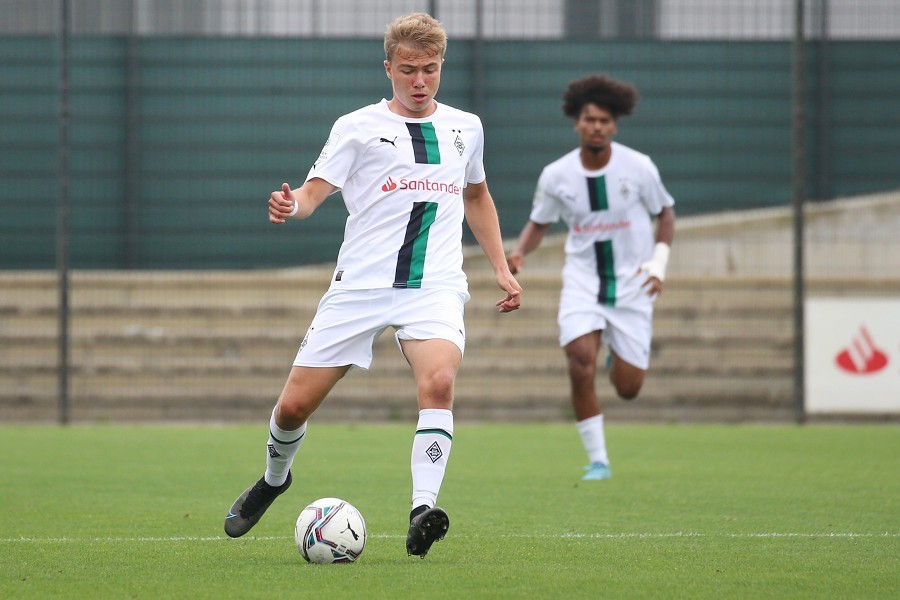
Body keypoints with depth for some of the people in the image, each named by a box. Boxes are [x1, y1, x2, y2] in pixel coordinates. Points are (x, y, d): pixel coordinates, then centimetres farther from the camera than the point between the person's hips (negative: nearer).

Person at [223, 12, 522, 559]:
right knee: (295, 404, 0)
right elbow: (315, 190, -7)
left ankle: (422, 513, -32)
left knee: (439, 381, -29)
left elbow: (476, 196, 31)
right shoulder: (358, 127, 3)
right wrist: (292, 205, -30)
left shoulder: (466, 128, 15)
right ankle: (274, 479, 33)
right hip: (360, 284, -1)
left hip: (435, 287, 1)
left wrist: (502, 267, 25)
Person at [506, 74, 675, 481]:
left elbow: (665, 213, 6)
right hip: (582, 282, 0)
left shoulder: (638, 168, -8)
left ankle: (622, 357, 41)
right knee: (581, 363, -24)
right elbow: (539, 223, 8)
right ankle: (597, 460, -10)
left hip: (632, 285, 0)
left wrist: (659, 264, -6)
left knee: (627, 388, 0)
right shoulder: (556, 175, -6)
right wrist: (520, 252, -12)